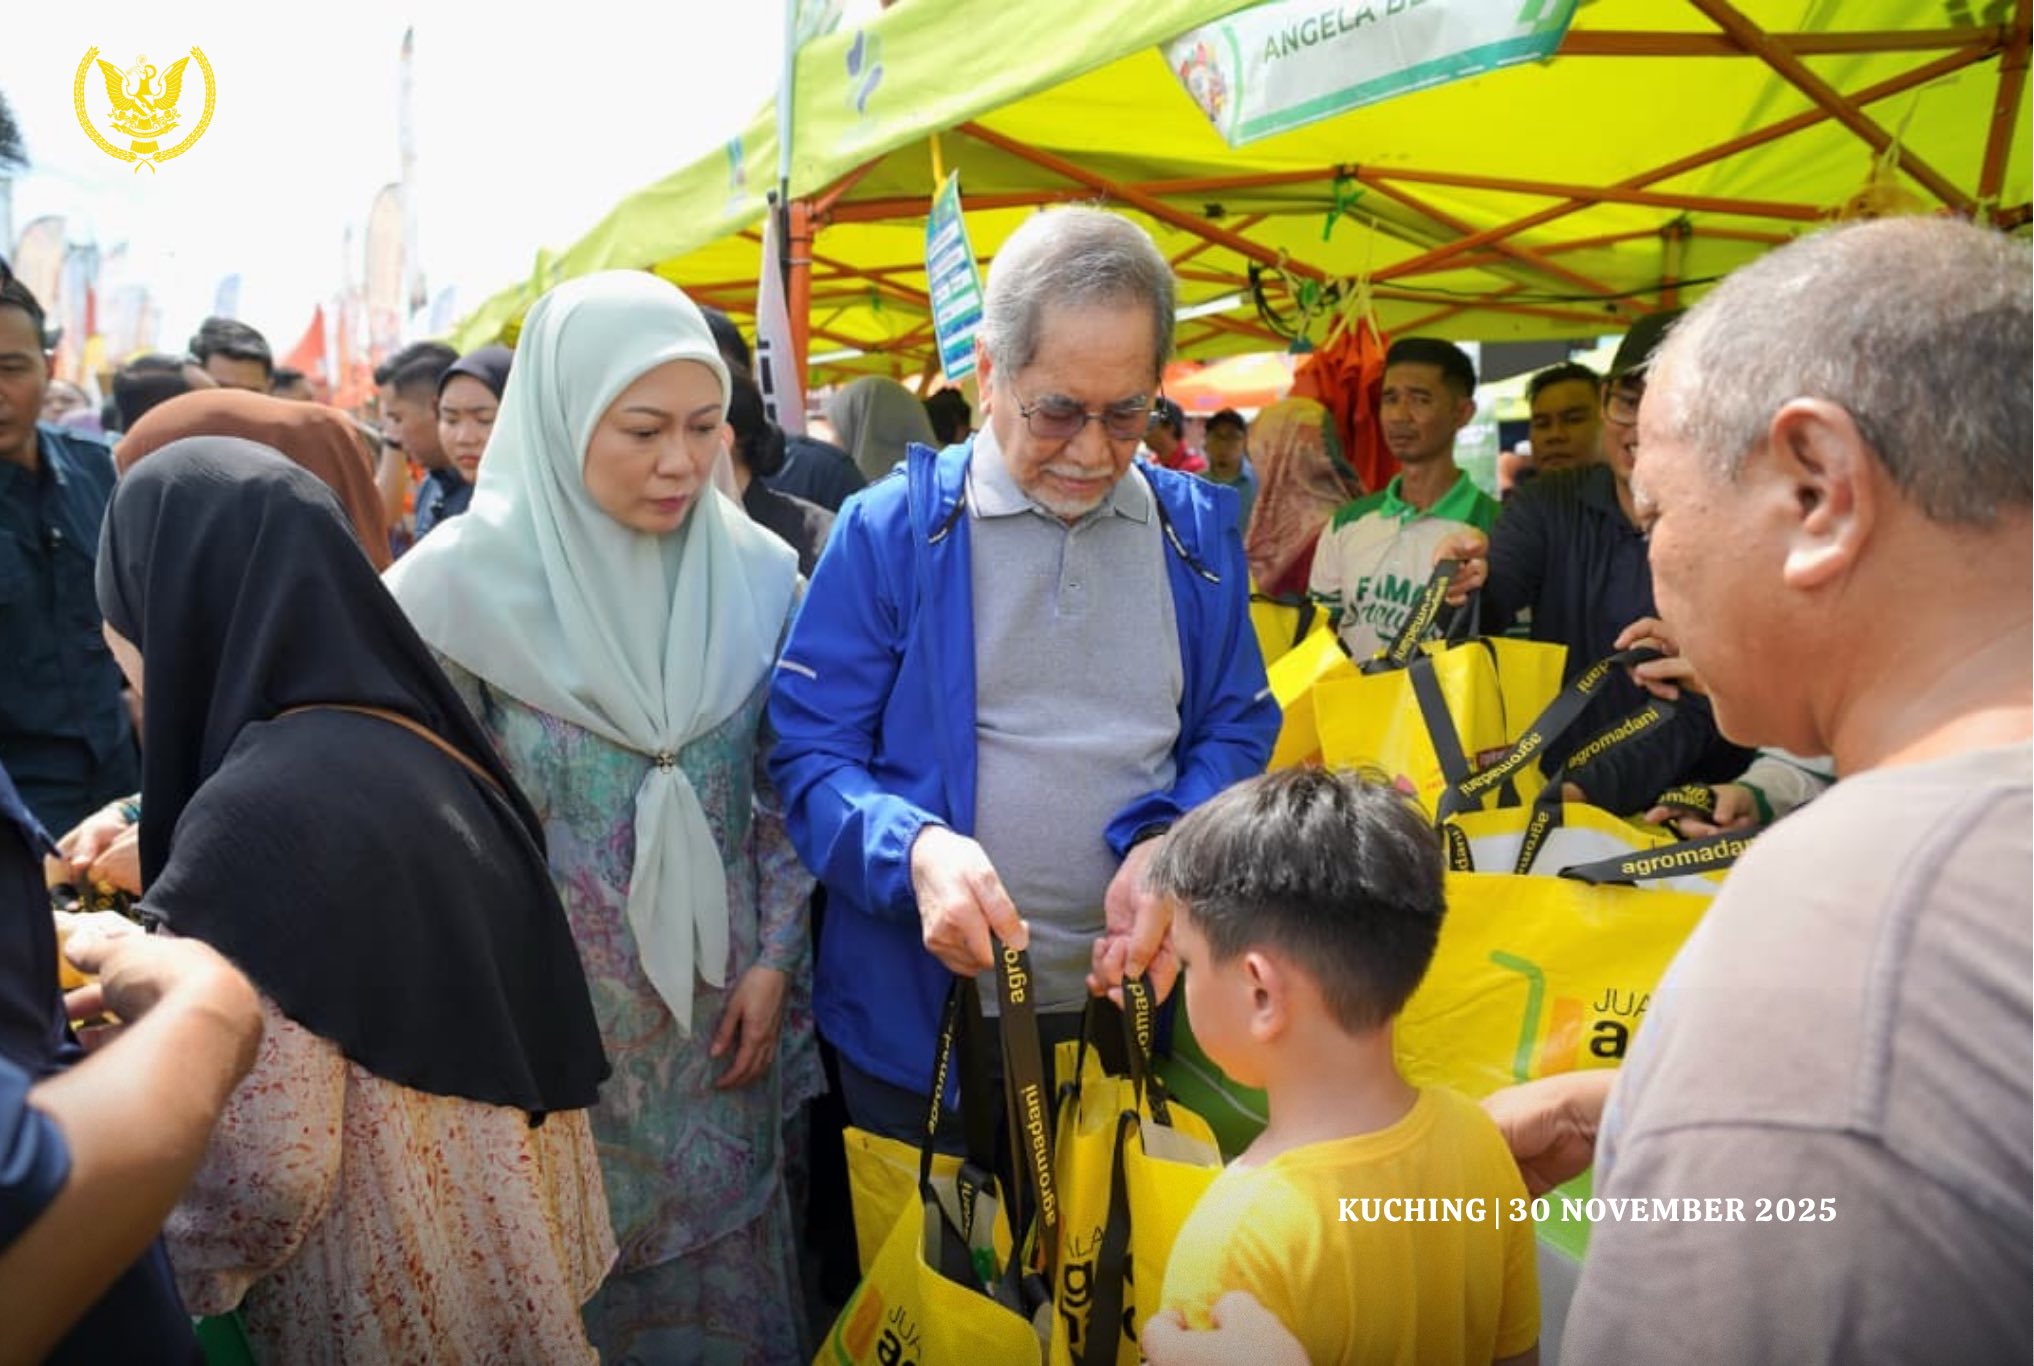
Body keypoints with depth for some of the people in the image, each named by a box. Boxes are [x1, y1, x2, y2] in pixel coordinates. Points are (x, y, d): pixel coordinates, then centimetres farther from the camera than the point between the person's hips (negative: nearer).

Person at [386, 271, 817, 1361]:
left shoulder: (760, 574, -4)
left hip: (719, 1004, 2)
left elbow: (786, 791, 3)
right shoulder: (469, 579, -13)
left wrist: (774, 959, 0)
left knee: (721, 1252, 17)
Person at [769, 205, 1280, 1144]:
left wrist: (1171, 846, -15)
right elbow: (808, 753, -7)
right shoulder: (889, 531, -7)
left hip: (1133, 1001, 3)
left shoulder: (1197, 533, 2)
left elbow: (1238, 731, 5)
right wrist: (916, 847, -26)